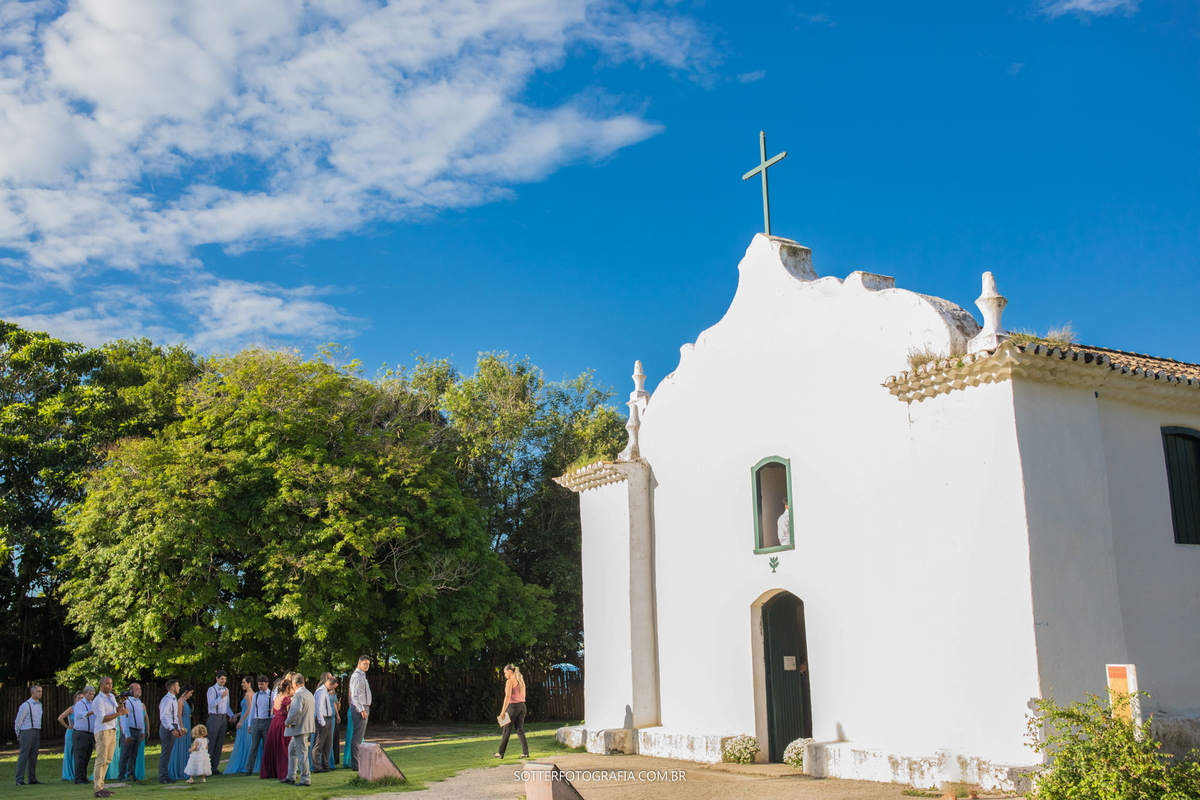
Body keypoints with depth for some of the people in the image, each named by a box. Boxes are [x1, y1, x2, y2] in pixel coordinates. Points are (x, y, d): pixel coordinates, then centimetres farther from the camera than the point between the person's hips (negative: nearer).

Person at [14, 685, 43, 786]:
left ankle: (32, 779, 11)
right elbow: (18, 721, -5)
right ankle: (20, 780, -6)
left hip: (37, 732, 7)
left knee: (33, 756, 8)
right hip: (27, 732, -7)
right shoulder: (25, 705, -10)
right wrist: (18, 735, 2)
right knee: (24, 756, -8)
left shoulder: (39, 705, 15)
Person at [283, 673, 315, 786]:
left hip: (300, 728, -11)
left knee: (302, 753, -5)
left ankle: (305, 779, 0)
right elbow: (314, 710, 22)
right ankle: (291, 777, 27)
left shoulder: (298, 694, -17)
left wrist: (288, 722, -18)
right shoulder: (309, 693, 15)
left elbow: (297, 710, -30)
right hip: (307, 726, 11)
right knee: (291, 749, 21)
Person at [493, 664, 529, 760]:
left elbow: (508, 696, -18)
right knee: (520, 730, 8)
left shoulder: (510, 681, -10)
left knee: (506, 731, 3)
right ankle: (525, 752, -2)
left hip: (513, 706, -7)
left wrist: (503, 711, -18)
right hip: (522, 706, 7)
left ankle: (500, 753, 12)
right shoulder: (521, 680, 13)